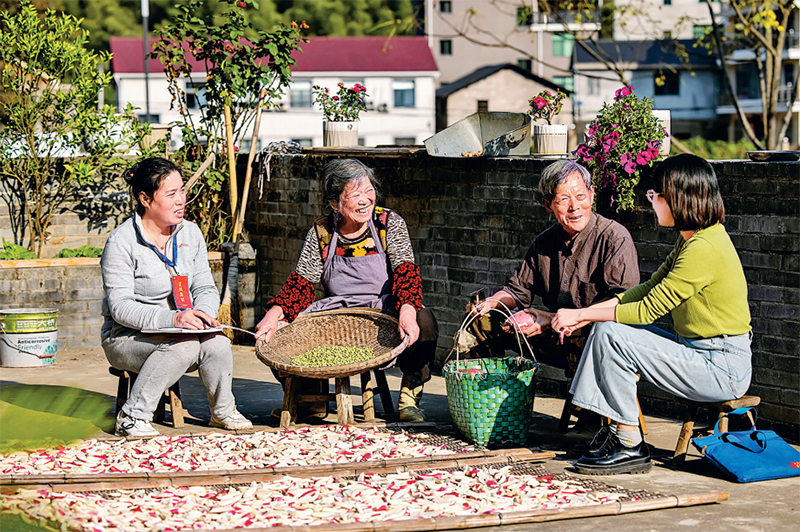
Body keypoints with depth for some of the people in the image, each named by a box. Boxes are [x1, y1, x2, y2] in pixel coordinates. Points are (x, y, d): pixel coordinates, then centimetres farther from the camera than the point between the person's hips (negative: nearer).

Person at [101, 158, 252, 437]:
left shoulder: (190, 233, 5)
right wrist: (172, 319, -34)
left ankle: (222, 411, 1)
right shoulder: (121, 242, -14)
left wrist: (201, 313, -20)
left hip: (184, 330, 5)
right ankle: (132, 417, -21)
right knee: (184, 345, -33)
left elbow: (206, 287, 6)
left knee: (217, 343, -26)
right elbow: (120, 306, -20)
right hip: (127, 338, -5)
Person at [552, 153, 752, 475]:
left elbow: (647, 310, -19)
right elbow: (648, 290, 14)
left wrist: (579, 314, -10)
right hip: (703, 354, 10)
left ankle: (630, 446, -6)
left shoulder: (703, 249, -21)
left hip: (722, 369, -10)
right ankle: (613, 430, 6)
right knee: (605, 328, 5)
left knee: (611, 336, -16)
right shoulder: (692, 240, 11)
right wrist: (587, 314, 3)